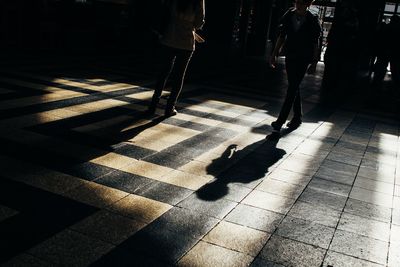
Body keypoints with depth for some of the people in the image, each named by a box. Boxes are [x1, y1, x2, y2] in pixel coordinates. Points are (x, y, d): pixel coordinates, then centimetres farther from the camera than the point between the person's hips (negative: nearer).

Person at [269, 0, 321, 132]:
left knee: (292, 88, -9)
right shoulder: (288, 16, 4)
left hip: (303, 59, -4)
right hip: (290, 57, 5)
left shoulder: (312, 20, -6)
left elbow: (315, 44, -2)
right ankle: (297, 117, 25)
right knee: (294, 88, 12)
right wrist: (274, 54, 8)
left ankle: (281, 120, -11)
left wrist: (314, 62, -4)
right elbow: (281, 37, 11)